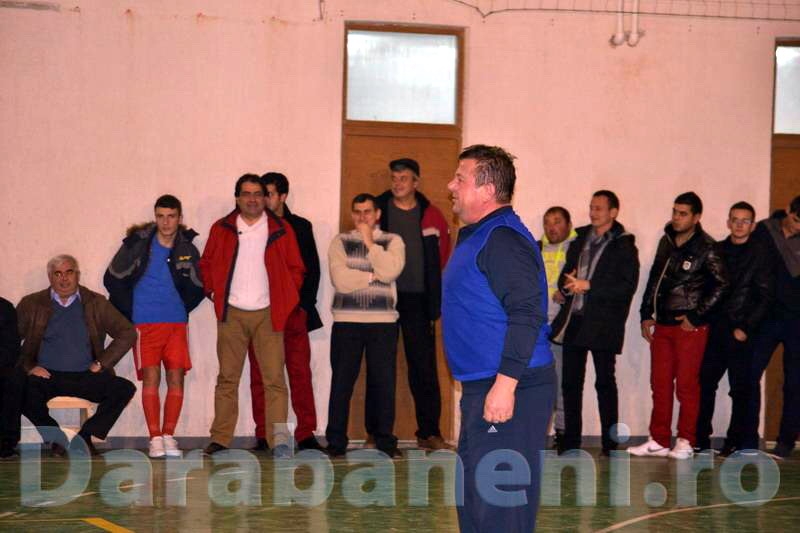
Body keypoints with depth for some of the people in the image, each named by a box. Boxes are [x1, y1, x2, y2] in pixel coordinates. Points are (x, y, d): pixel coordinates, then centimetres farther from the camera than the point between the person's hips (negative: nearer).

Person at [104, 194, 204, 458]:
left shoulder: (187, 249, 3)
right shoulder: (138, 243, -4)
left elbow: (198, 288, 16)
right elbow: (113, 279, 2)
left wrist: (182, 308, 8)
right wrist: (131, 311, 4)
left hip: (177, 322, 2)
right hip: (145, 323, -2)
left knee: (176, 378, -2)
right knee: (151, 378, -5)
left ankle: (169, 436, 6)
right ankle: (155, 438, -2)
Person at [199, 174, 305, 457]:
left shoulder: (281, 230, 6)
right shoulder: (221, 229, 9)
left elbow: (296, 268, 10)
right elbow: (206, 264, 16)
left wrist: (285, 299, 3)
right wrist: (212, 291, 5)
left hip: (267, 313, -1)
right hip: (231, 313, 1)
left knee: (274, 377, -8)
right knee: (227, 377, 5)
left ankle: (279, 437, -10)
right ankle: (220, 437, 9)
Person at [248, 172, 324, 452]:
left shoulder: (300, 227, 11)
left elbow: (312, 269, 10)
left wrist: (305, 304, 0)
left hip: (294, 312, 0)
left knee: (300, 373, -5)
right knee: (260, 376, 0)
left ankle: (306, 433, -2)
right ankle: (264, 435, 5)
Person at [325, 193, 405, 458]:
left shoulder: (393, 241, 8)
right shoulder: (340, 242, 8)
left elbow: (390, 271, -12)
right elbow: (340, 280, -7)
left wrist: (369, 241, -6)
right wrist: (374, 275, -5)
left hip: (383, 322, 0)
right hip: (346, 321, 0)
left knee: (384, 382, 3)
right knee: (341, 382, 1)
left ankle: (385, 441, 13)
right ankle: (336, 441, 9)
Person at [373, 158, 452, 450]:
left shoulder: (431, 215, 7)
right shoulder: (378, 209, 4)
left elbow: (443, 259, 10)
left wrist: (436, 299, 5)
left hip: (417, 298, 0)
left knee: (424, 366, -1)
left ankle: (429, 432, 3)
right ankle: (376, 433, 7)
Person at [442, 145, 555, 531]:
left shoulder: (503, 239, -16)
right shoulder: (477, 236, 17)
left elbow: (526, 314, -24)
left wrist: (505, 384, -27)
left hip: (509, 393, -11)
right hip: (481, 389, 11)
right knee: (475, 496, 17)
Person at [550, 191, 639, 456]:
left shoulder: (623, 246, -2)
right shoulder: (580, 239, 16)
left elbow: (628, 286, -12)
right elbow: (566, 273, 20)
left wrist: (589, 286, -16)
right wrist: (568, 284, -4)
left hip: (602, 324, -5)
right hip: (574, 319, 5)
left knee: (605, 382, 0)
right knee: (571, 382, 6)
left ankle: (610, 443, 6)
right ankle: (570, 441, 12)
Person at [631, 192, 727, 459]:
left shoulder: (706, 248, -7)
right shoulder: (666, 242, 12)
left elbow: (720, 285, -8)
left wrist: (696, 317, -9)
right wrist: (646, 314, 12)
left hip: (690, 327, -6)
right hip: (662, 325, 6)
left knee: (687, 385, -2)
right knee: (660, 384, 7)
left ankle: (685, 442, 7)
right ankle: (659, 441, 14)